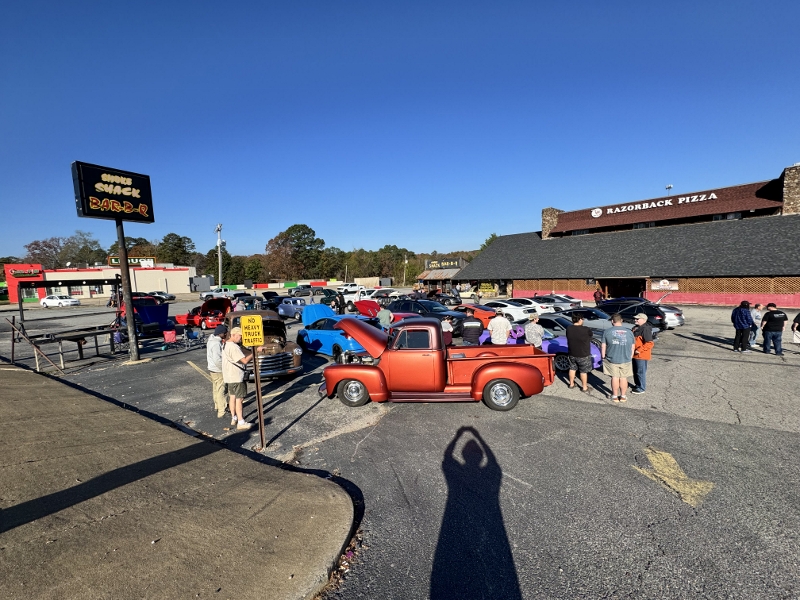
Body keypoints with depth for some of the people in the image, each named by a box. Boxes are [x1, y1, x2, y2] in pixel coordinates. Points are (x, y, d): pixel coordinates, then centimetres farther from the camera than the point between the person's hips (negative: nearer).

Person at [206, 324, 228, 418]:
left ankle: (217, 405, 42)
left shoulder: (211, 339, 6)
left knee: (216, 389, 24)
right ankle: (221, 412, 3)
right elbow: (217, 360, -27)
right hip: (218, 371, -10)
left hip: (212, 369, 10)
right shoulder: (216, 344, -26)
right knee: (220, 391, -3)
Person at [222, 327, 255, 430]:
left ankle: (234, 419, 27)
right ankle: (241, 423, -3)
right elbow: (245, 360, -26)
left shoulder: (226, 345, 11)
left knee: (232, 397, 16)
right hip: (236, 377, -10)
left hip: (229, 376, 10)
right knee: (239, 399, -6)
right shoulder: (233, 347, -22)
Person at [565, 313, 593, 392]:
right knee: (583, 371, 11)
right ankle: (584, 387, 24)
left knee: (572, 368, 21)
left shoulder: (568, 328, -10)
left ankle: (571, 384, 34)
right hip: (583, 354, -4)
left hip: (571, 353, 4)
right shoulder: (586, 330, -22)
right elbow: (590, 335, -2)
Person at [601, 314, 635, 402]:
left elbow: (603, 347, -7)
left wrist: (604, 357, 5)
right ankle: (623, 396, 23)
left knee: (615, 377, 9)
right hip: (626, 360, 2)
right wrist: (630, 358, 17)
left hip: (612, 360, -2)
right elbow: (632, 348, 5)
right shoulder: (629, 332, -2)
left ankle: (615, 396, 18)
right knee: (623, 378, 13)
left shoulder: (607, 332, -9)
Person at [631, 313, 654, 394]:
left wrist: (639, 350, -23)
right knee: (635, 371, 20)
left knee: (641, 372, 1)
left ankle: (641, 388, 11)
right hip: (635, 354, 10)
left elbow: (650, 343, -25)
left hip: (641, 355, -10)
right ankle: (637, 385, 34)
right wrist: (632, 349, 17)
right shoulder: (636, 328, 11)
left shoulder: (645, 329, -20)